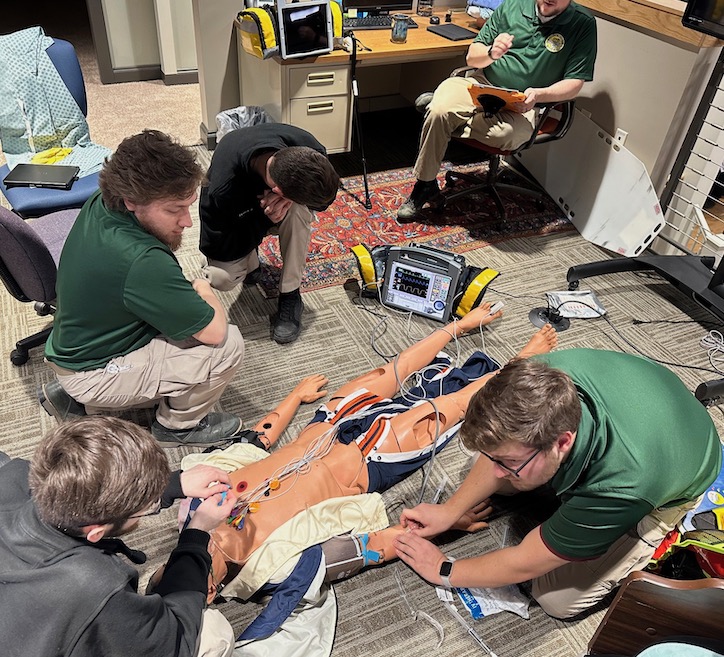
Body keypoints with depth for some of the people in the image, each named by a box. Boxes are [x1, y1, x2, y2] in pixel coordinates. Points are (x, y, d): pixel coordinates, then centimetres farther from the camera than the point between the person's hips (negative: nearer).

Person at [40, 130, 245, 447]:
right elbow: (214, 331, -27)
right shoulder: (142, 262, -35)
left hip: (73, 348, 9)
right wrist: (204, 291, -7)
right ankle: (178, 425, 9)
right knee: (227, 345, -20)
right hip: (92, 376, -9)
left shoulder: (99, 205, -10)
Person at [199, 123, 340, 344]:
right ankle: (251, 259, 9)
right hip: (241, 217, -2)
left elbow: (324, 196, -15)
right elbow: (218, 249, -28)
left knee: (300, 209, -34)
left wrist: (289, 201, -37)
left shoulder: (308, 149, -34)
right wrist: (264, 216, -37)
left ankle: (290, 296, -16)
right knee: (222, 278, -28)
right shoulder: (221, 191, -42)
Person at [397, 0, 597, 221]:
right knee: (439, 109, -29)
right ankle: (425, 185, -12)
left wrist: (539, 95, -21)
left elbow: (575, 83, -2)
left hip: (523, 106, -2)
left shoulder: (583, 24, 0)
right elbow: (472, 58, 7)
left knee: (505, 133, -37)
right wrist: (491, 53, -16)